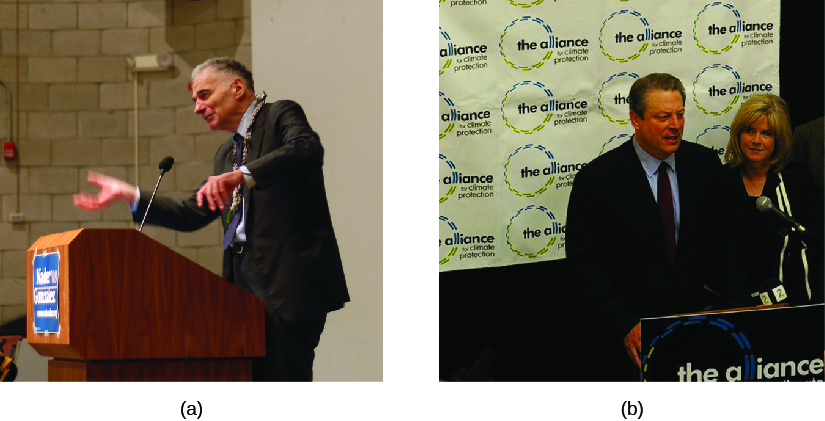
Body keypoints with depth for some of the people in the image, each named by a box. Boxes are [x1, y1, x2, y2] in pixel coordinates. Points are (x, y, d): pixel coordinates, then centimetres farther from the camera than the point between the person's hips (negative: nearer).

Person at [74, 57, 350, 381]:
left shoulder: (281, 115, 0)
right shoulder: (226, 153, 25)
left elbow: (307, 151, -22)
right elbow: (192, 214, 27)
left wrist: (243, 174, -33)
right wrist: (128, 194, 22)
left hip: (287, 281, -8)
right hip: (244, 281, 8)